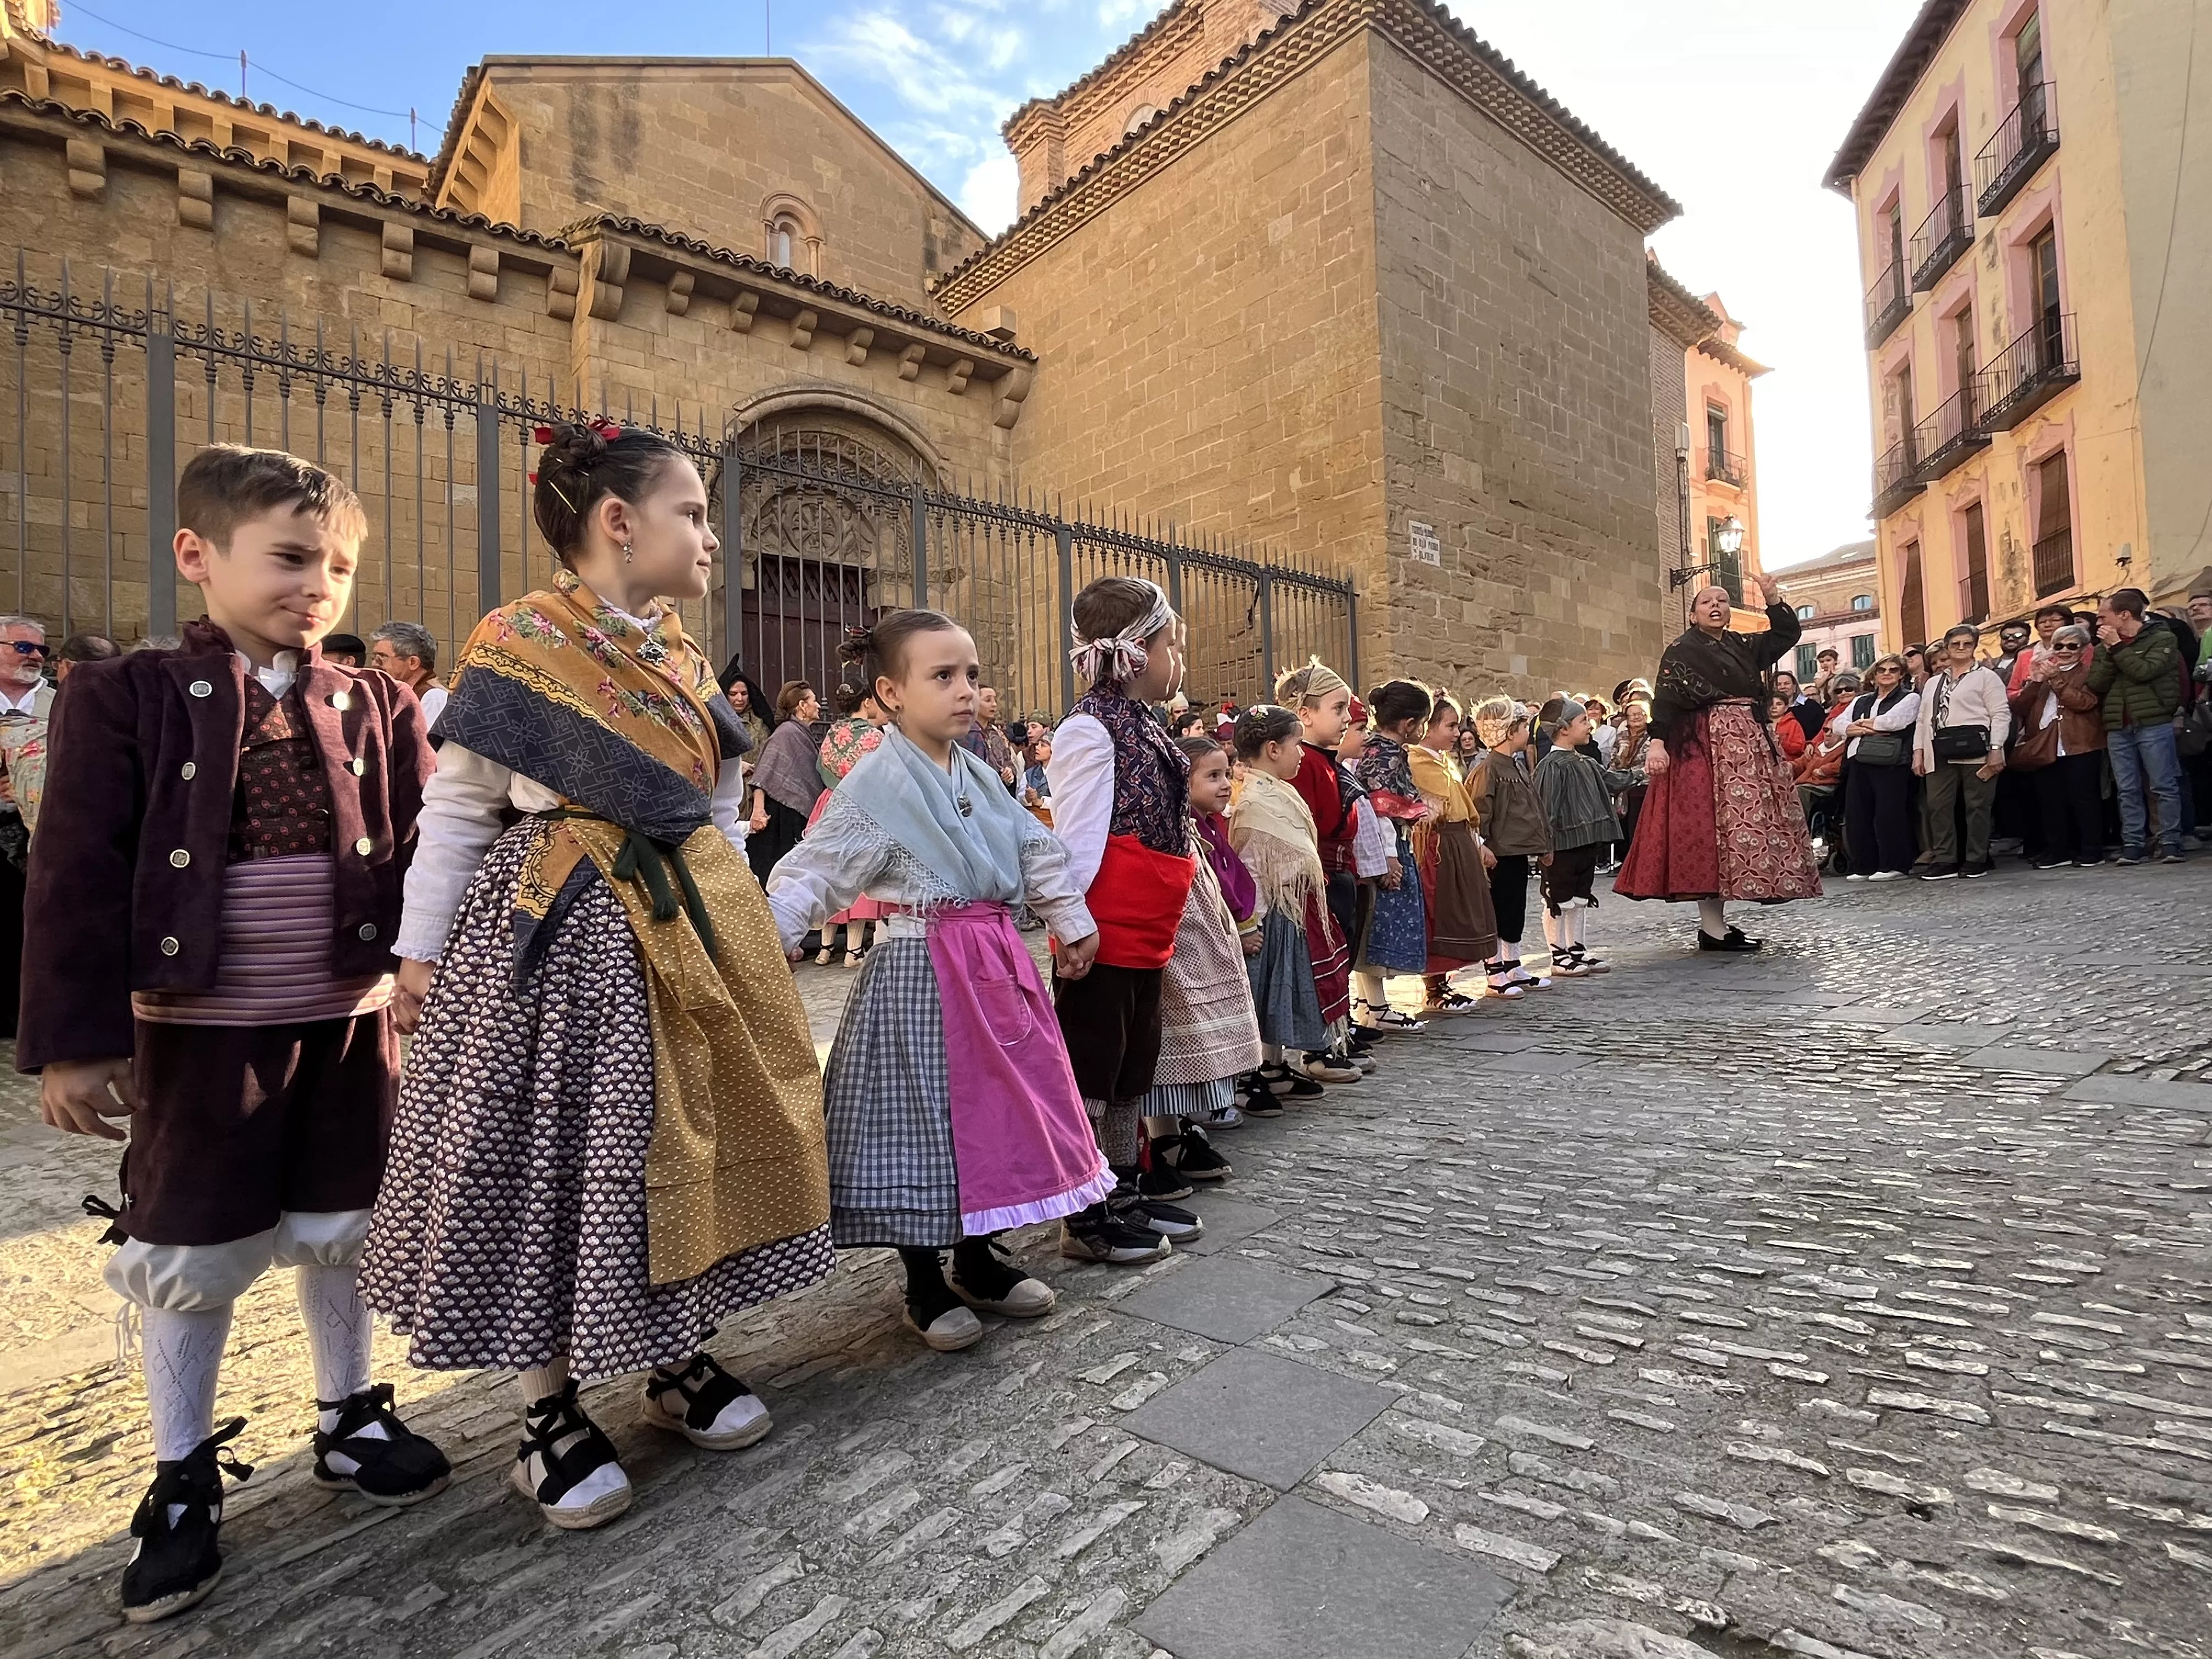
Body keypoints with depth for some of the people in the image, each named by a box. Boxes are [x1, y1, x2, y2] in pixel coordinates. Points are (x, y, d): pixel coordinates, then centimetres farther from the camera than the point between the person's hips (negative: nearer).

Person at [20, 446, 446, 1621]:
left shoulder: (372, 709, 2)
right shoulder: (125, 699, -6)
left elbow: (423, 851, 2)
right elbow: (78, 876, -8)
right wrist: (76, 1037, -11)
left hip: (348, 1020, 3)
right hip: (200, 1030, -2)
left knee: (340, 1229, 15)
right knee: (184, 1254, 10)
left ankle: (349, 1420, 36)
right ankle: (182, 1480, 30)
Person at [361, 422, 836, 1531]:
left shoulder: (683, 659, 10)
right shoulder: (519, 644, -6)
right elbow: (456, 809, -5)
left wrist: (731, 911, 9)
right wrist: (419, 951, -5)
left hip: (687, 927, 6)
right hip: (561, 934, -6)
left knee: (682, 1140, 12)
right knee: (555, 1152, 3)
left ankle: (678, 1362, 30)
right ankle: (549, 1413, 21)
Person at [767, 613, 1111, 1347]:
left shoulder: (980, 776, 9)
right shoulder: (875, 784, -11)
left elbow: (1036, 852, 17)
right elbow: (814, 868, -14)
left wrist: (1072, 922, 18)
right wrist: (774, 931, -27)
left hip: (996, 967, 7)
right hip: (918, 974, -7)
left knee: (999, 1107, 15)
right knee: (923, 1117, 3)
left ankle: (980, 1262, 34)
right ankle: (924, 1286, 24)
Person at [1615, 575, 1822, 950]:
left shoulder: (1744, 645, 19)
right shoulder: (1681, 651, -2)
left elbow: (1787, 634, 21)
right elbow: (1666, 697, -11)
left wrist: (1773, 598, 7)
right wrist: (1657, 742, -24)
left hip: (1751, 745, 8)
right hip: (1706, 746, -8)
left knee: (1744, 823, 6)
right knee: (1711, 824, -11)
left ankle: (1718, 920, 11)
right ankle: (1710, 928, -10)